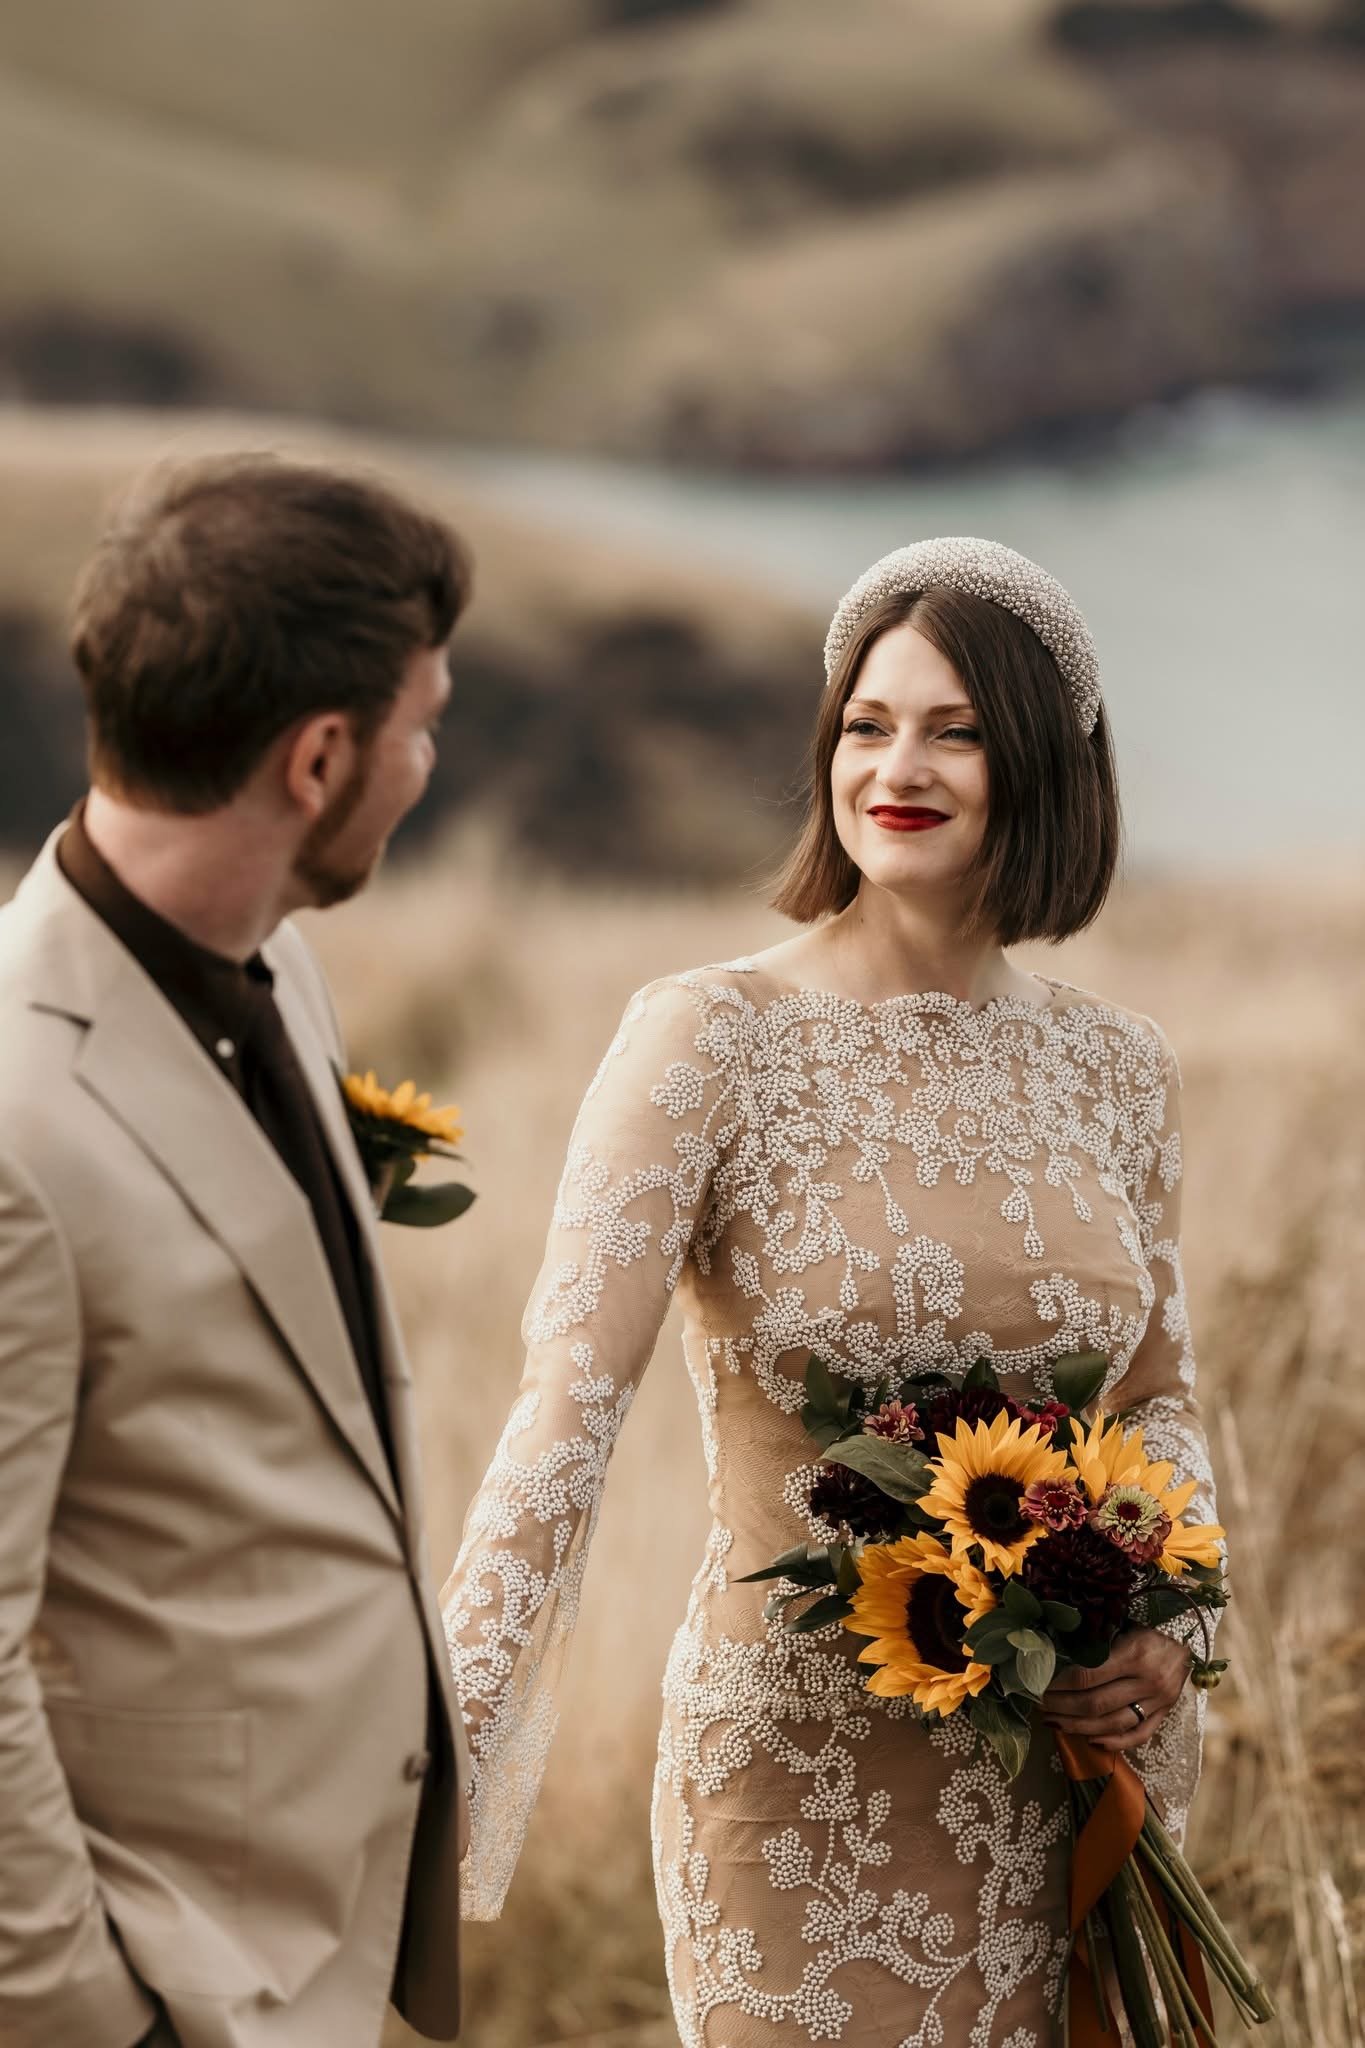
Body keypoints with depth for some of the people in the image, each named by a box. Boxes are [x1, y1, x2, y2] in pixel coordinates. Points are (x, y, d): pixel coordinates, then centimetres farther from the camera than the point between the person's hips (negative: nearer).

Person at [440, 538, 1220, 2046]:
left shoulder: (1115, 1070, 4)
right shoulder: (710, 1040, -11)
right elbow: (567, 1406, -18)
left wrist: (1159, 1631, -3)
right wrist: (440, 1754, -27)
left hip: (1065, 1777, 4)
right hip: (807, 1771, -4)